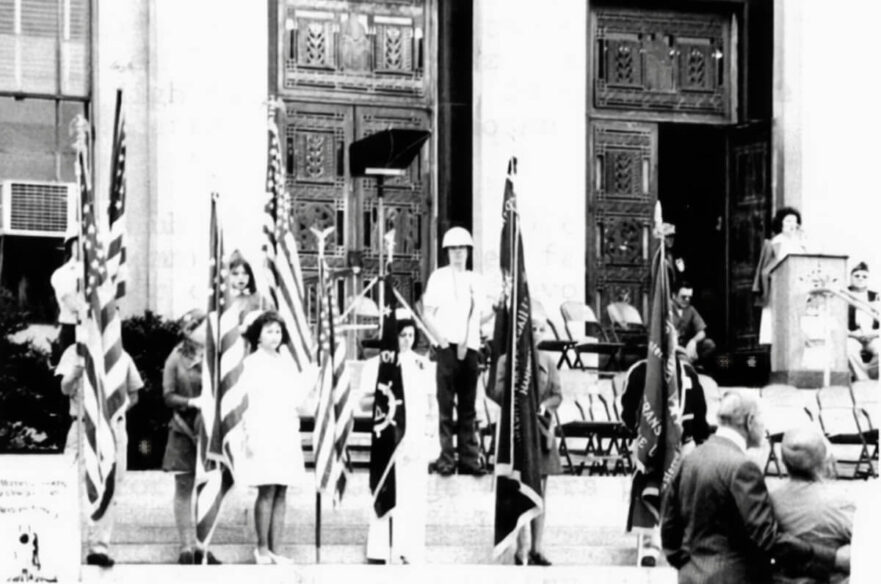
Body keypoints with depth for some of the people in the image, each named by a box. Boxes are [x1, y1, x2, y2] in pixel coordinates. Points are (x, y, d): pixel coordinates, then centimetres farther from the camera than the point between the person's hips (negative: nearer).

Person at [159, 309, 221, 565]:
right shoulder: (176, 359, 0)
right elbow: (168, 396, -4)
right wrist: (191, 402, -18)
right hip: (184, 431, -3)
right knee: (184, 489, 0)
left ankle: (201, 548, 10)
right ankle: (186, 547, 3)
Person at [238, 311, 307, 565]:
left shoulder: (286, 361, 15)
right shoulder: (251, 363, 0)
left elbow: (299, 393, 18)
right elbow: (244, 401, -5)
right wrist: (249, 435, -10)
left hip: (287, 432, 5)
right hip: (262, 432, -5)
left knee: (281, 493, 2)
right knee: (267, 492, -9)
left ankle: (276, 550, 3)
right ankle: (262, 548, -2)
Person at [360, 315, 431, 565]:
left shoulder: (421, 363, 10)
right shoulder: (375, 365, 0)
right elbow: (364, 404, 0)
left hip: (416, 438, 3)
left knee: (415, 496, -1)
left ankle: (411, 552, 3)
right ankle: (378, 552, -4)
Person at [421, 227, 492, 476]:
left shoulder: (475, 280, 16)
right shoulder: (439, 277, 5)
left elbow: (483, 313, 19)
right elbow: (428, 315, 1)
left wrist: (495, 310, -2)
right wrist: (442, 338, -11)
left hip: (470, 347, 4)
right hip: (448, 346, -4)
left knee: (468, 406, 5)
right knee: (446, 404, -5)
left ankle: (469, 458, 8)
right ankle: (446, 459, -4)